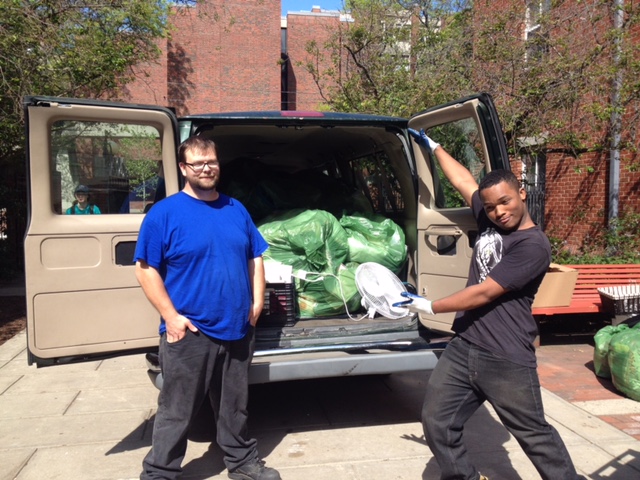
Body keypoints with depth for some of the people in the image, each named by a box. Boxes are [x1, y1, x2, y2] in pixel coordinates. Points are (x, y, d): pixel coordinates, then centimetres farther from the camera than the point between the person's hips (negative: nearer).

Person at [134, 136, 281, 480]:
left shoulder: (236, 209, 10)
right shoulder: (164, 213, -7)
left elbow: (255, 258, 15)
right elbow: (146, 269, -9)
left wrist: (257, 301, 6)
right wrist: (171, 316, -15)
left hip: (237, 328, 5)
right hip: (190, 332, -4)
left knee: (235, 407, 20)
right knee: (176, 412, 7)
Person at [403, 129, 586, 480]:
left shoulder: (534, 245, -14)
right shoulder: (489, 222, 7)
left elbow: (485, 293, -18)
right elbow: (463, 181, 22)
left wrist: (430, 307, -10)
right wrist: (433, 147, 31)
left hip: (507, 360, -7)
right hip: (462, 348, 7)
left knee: (534, 435, 7)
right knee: (437, 424, 8)